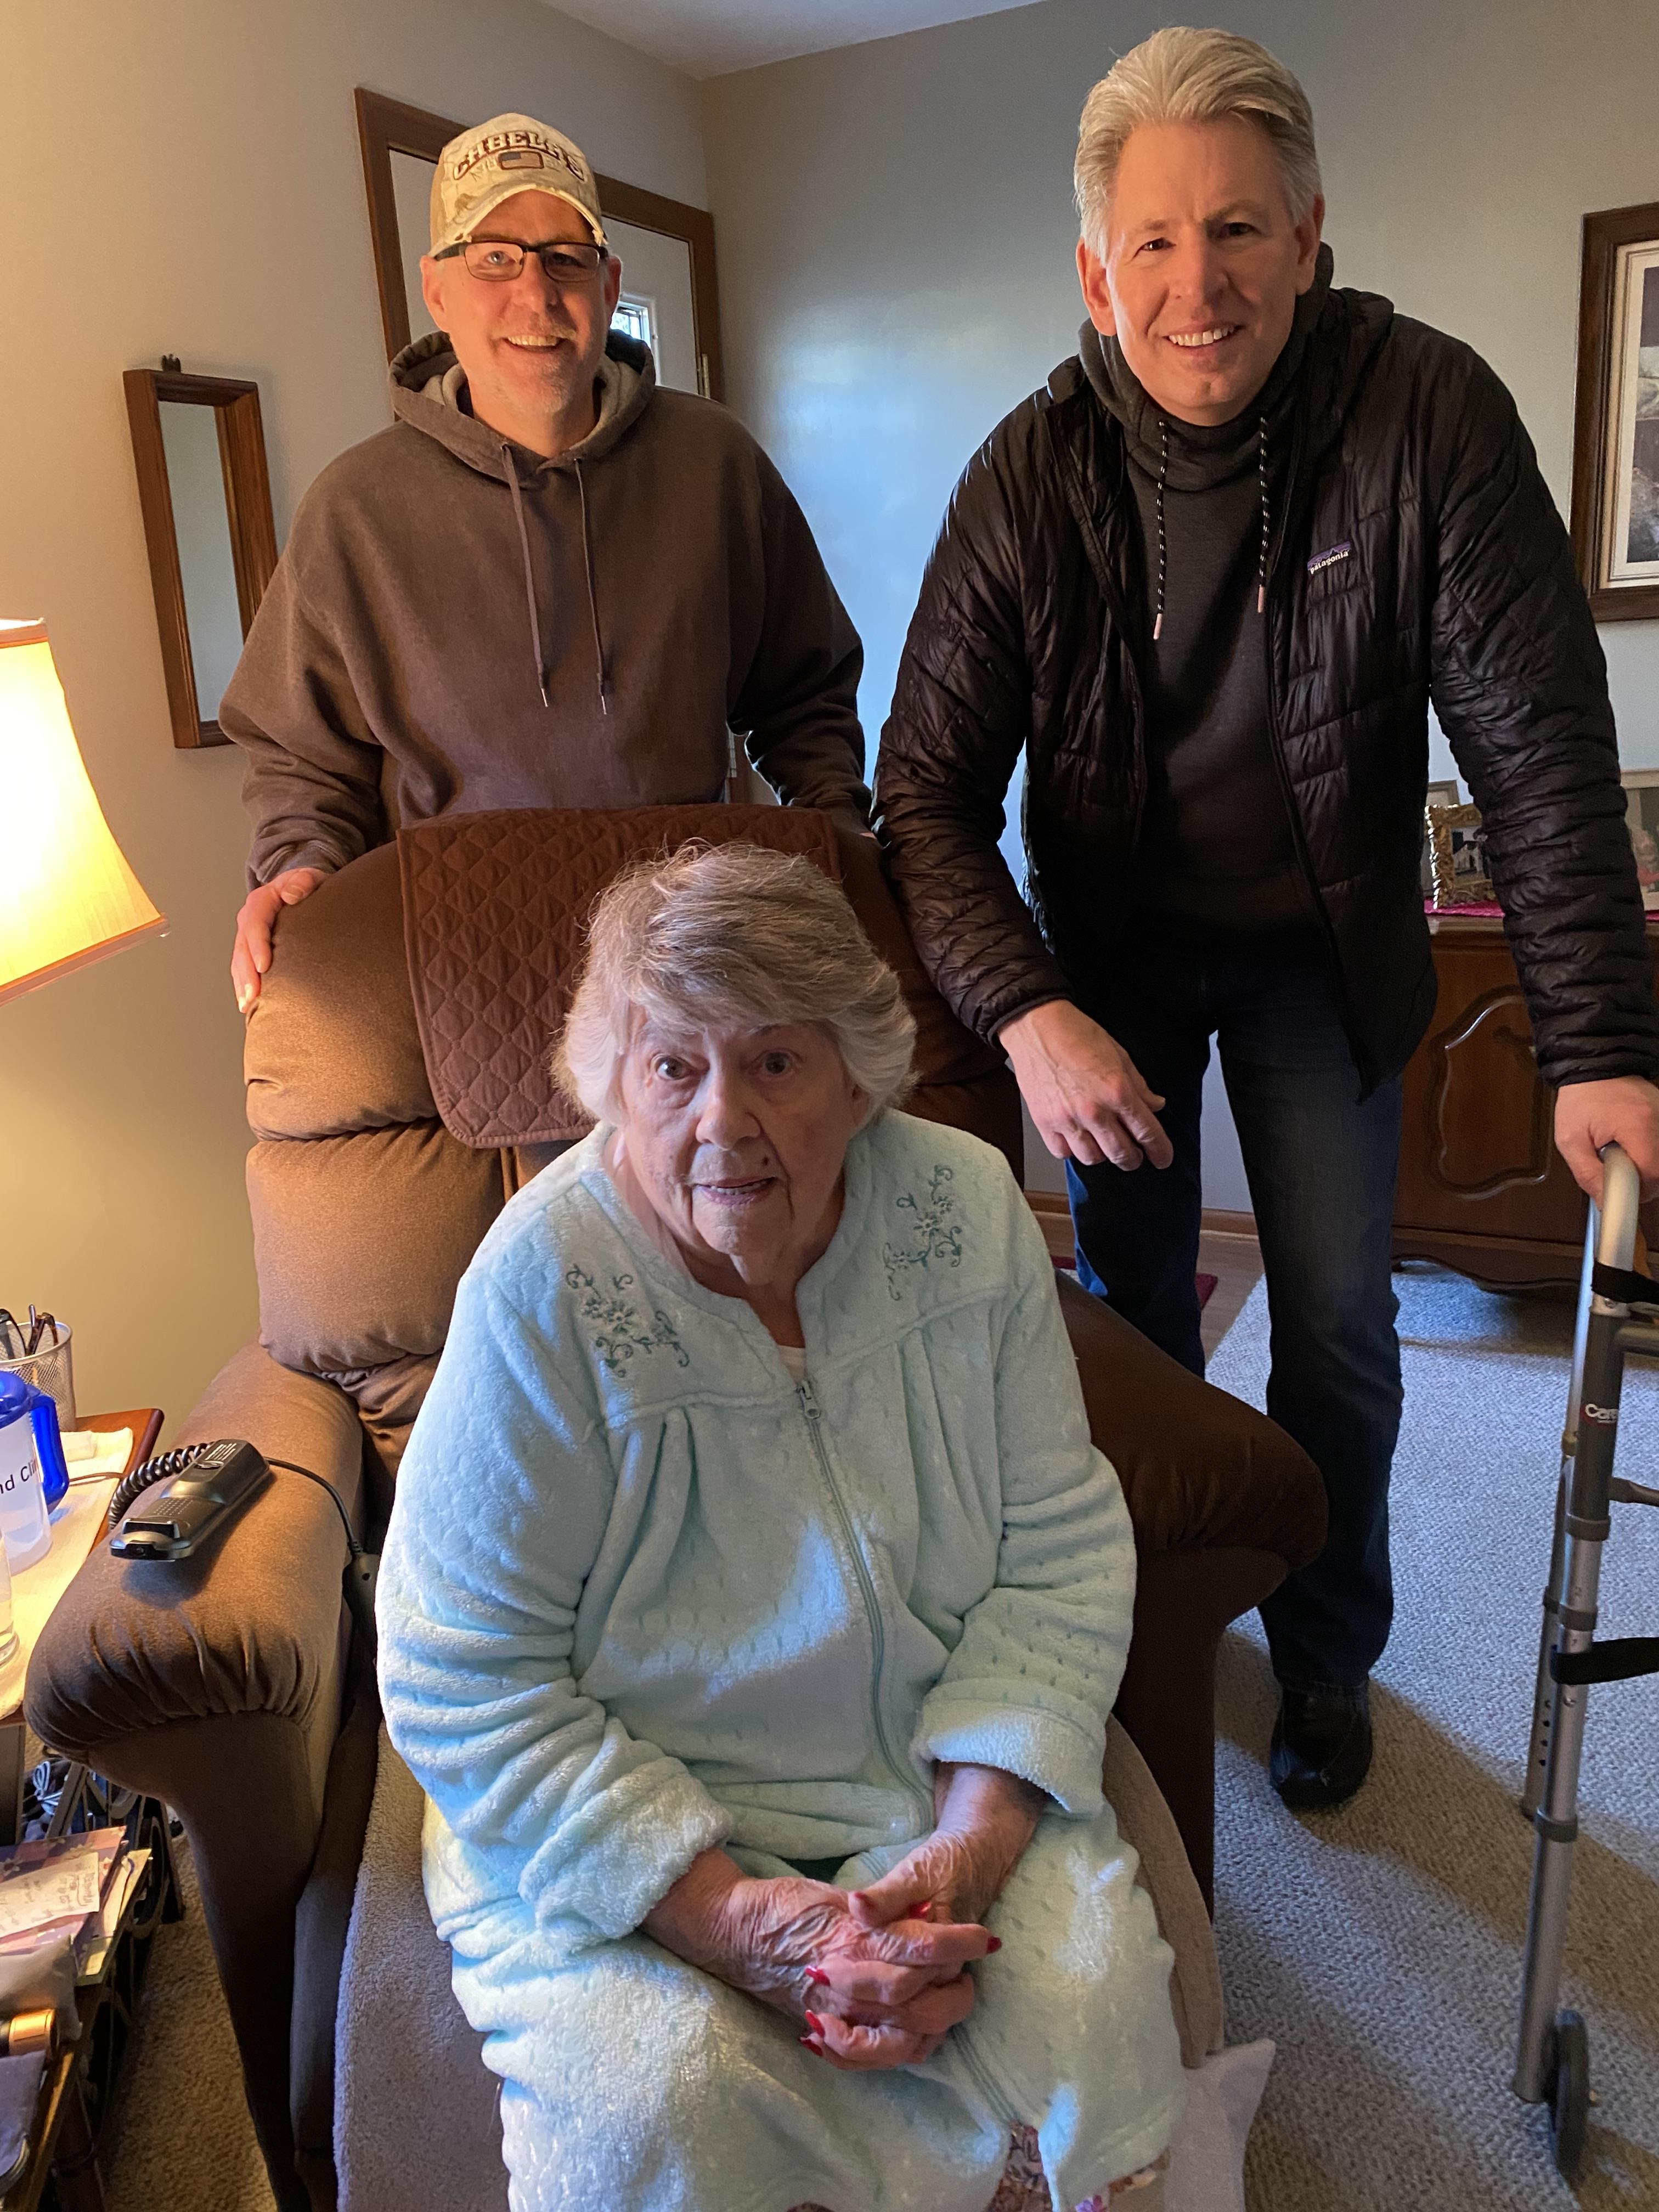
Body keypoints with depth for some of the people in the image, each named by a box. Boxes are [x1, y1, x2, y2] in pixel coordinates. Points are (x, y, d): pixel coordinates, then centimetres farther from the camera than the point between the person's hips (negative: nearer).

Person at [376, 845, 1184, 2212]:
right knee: (661, 2098, -25)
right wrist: (734, 1918, -22)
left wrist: (970, 1851, -17)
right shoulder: (546, 1284, -21)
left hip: (940, 1770, 3)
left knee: (1087, 1999, -20)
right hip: (612, 1815, -2)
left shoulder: (967, 1208, -11)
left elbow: (1059, 1550, -6)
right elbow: (466, 1686, -16)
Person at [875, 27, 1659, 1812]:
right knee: (1134, 1303, 10)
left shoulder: (1427, 414, -20)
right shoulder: (1030, 474, -18)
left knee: (1337, 1328, 5)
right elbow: (926, 787, -17)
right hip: (1109, 943, 1)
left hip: (1324, 943, 0)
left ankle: (1328, 1659, 30)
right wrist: (1025, 1012, -31)